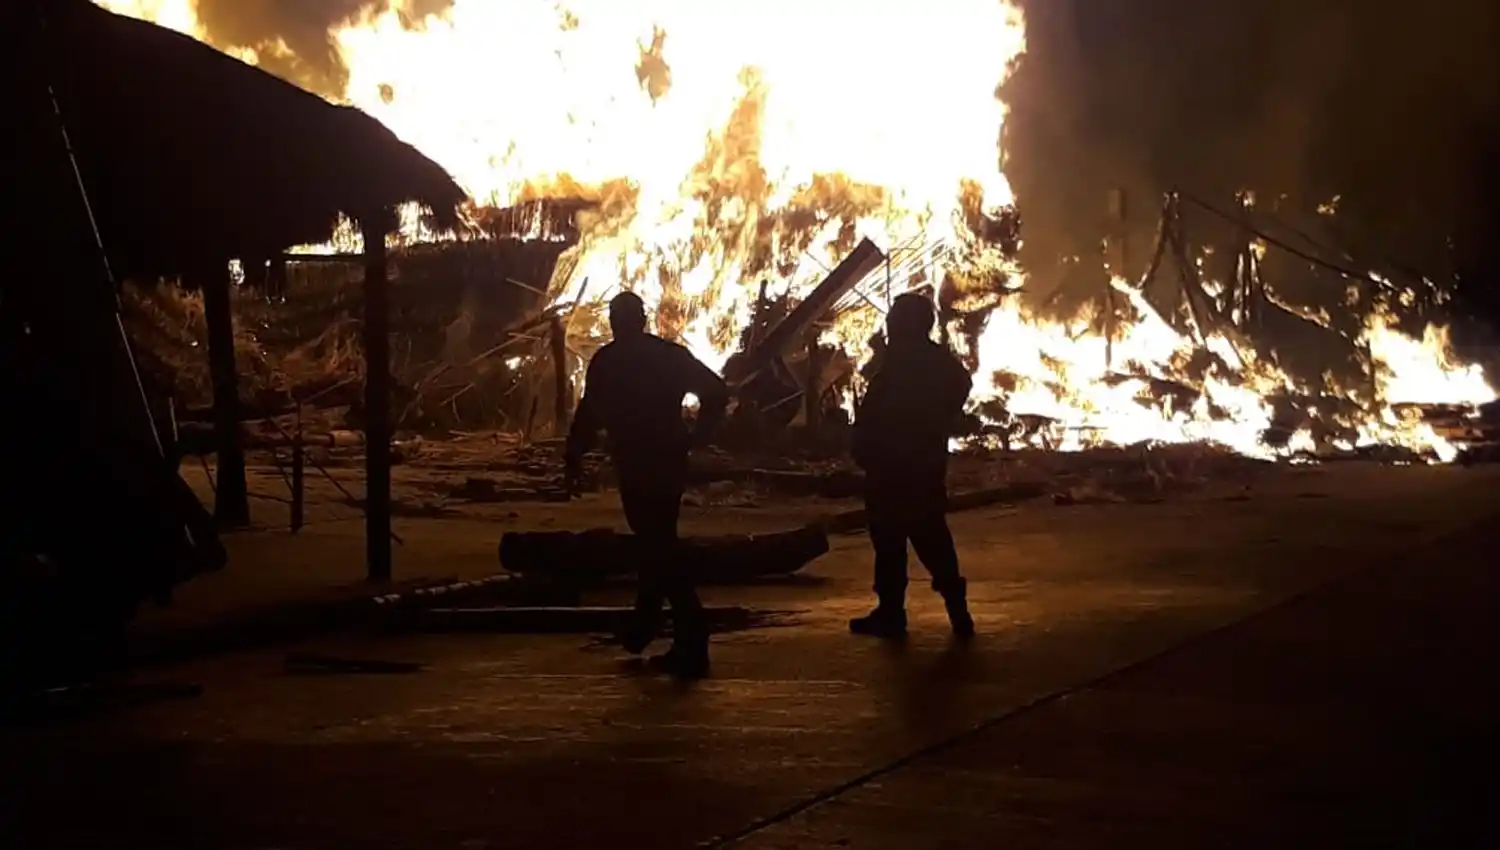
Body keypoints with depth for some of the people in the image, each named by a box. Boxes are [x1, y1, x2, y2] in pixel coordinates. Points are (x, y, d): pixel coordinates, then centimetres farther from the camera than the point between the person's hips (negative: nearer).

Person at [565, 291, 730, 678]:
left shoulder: (608, 361, -6)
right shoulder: (670, 354, 8)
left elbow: (589, 416, -12)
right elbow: (716, 392, 3)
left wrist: (573, 462, -1)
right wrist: (692, 439, 8)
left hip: (637, 468, -6)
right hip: (669, 464, 6)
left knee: (658, 549, -4)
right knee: (657, 545, 20)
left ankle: (692, 647, -9)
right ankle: (642, 630, 32)